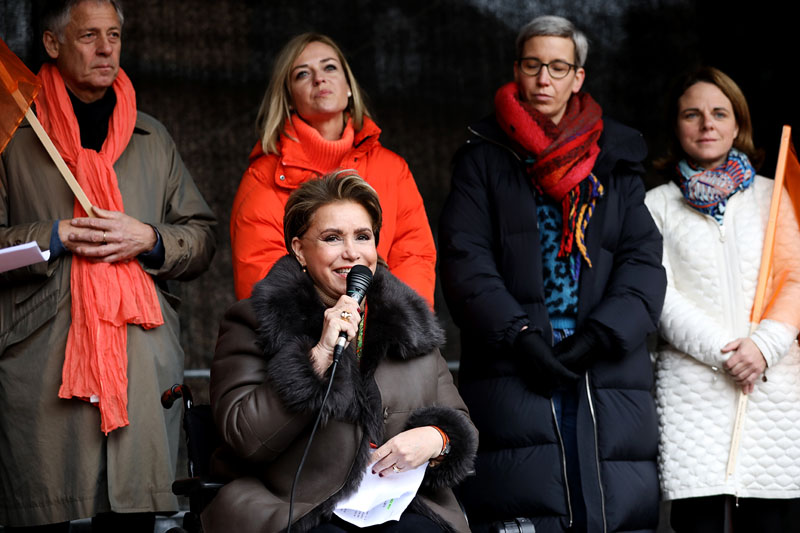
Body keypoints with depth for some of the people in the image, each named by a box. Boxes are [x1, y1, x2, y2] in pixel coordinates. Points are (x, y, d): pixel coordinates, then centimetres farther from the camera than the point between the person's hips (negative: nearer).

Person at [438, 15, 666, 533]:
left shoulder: (614, 162, 17)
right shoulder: (484, 159, 12)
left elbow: (645, 264, 7)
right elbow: (465, 261, 1)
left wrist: (601, 336, -8)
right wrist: (518, 334, -12)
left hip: (607, 378, 2)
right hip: (514, 375, -2)